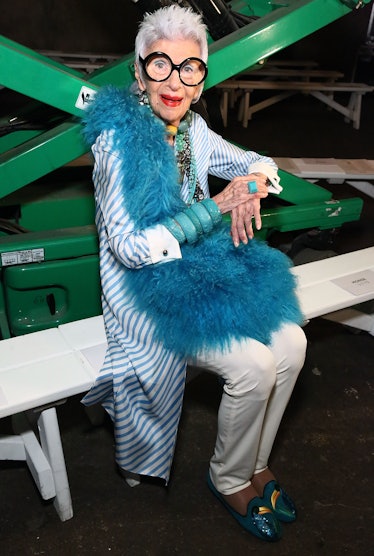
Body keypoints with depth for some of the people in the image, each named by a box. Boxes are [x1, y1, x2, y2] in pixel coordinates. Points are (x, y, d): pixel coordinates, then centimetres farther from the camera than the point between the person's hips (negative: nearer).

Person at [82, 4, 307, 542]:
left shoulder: (193, 129, 4)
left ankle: (255, 463, 16)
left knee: (290, 343, -9)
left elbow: (257, 162, 16)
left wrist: (253, 186, -10)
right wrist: (217, 206, -23)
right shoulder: (118, 138, -17)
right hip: (146, 283, -6)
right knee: (254, 366, -20)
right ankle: (230, 480, 12)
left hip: (204, 260, 7)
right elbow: (130, 245, -23)